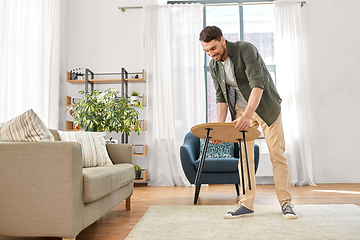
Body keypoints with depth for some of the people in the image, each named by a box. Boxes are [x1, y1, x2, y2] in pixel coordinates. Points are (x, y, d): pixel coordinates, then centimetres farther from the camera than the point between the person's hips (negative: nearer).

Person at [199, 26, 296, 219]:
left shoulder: (245, 49, -21)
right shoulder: (213, 66, -4)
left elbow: (257, 84, -30)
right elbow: (221, 97, 2)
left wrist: (247, 115, -42)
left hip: (265, 106, -4)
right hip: (241, 109, 5)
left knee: (277, 154, -4)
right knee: (244, 156, 0)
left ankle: (286, 202, 8)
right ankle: (246, 204, 7)